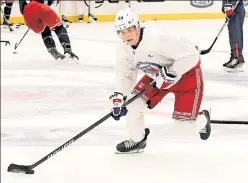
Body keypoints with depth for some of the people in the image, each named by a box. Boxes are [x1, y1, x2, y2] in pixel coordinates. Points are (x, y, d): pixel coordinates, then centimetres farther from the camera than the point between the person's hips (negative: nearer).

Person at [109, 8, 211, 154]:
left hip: (186, 72, -7)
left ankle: (203, 120, 29)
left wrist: (170, 74, -32)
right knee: (133, 102, -8)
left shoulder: (156, 39, -37)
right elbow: (125, 74, -1)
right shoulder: (124, 50, -11)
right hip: (157, 75, 7)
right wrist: (118, 96, -15)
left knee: (186, 125, -8)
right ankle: (137, 140, 16)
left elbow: (191, 54, -34)